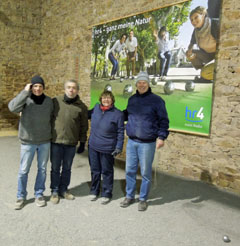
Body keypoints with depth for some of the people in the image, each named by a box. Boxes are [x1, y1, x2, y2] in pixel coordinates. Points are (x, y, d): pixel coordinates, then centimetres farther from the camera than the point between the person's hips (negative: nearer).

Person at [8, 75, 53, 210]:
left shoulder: (49, 101, 0)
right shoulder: (25, 99, -10)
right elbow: (12, 107, -29)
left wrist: (51, 135, 13)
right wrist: (25, 92, -27)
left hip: (45, 141, 3)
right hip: (28, 141, -2)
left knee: (42, 169, 12)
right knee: (24, 170, 7)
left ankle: (39, 194, 29)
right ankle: (21, 196, 25)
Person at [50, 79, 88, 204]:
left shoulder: (81, 107, 0)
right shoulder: (55, 101, -2)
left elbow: (84, 126, 5)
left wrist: (83, 142, 5)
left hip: (71, 143, 1)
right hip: (56, 141, -1)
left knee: (67, 168, 13)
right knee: (55, 168, 8)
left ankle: (63, 189, 30)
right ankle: (55, 191, 24)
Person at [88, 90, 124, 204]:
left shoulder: (118, 114, -10)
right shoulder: (96, 108, 2)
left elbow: (120, 132, -8)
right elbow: (87, 114, 25)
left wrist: (118, 147, -11)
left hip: (107, 149, -4)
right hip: (93, 146, 4)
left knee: (107, 172, 9)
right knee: (95, 171, 17)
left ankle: (106, 194, 24)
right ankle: (94, 191, 34)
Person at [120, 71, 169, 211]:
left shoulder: (156, 100, -4)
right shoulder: (132, 99, 11)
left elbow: (164, 120, -4)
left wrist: (161, 137, -13)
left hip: (147, 143, -4)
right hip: (131, 142, 5)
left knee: (145, 173, 6)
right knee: (130, 170, 11)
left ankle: (143, 199, 23)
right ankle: (130, 196, 29)